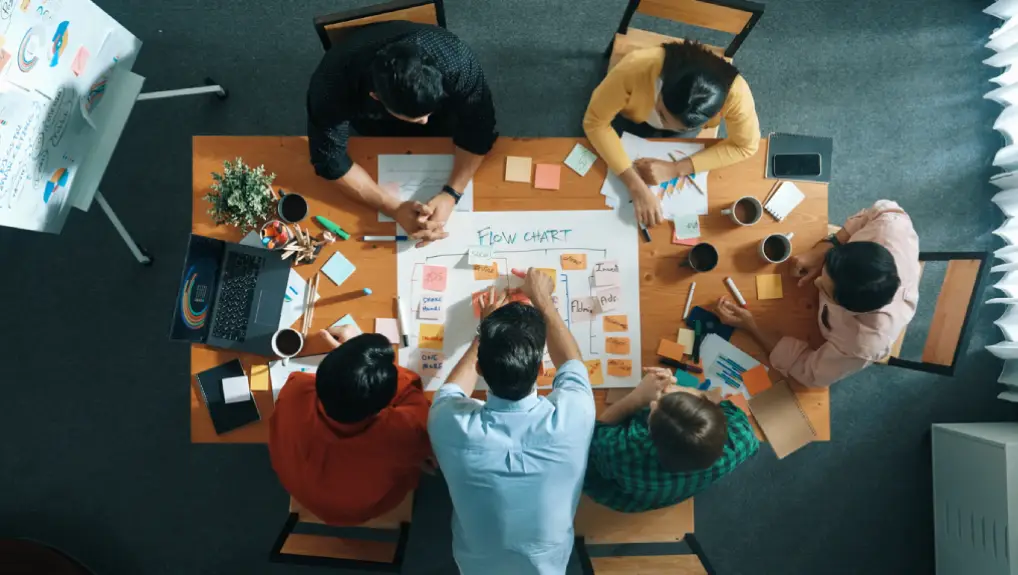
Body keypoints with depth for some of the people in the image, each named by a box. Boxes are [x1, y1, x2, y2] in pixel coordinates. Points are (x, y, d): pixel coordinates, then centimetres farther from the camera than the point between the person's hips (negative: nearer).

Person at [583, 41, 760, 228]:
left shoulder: (735, 93, -42)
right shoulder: (634, 69, -46)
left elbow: (745, 146, -26)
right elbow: (595, 123, -36)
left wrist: (675, 169, -37)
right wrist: (636, 185, -46)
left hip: (687, 126, 1)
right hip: (635, 117, 0)